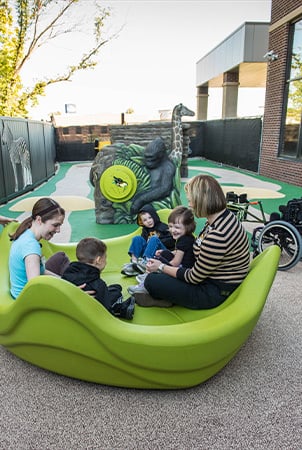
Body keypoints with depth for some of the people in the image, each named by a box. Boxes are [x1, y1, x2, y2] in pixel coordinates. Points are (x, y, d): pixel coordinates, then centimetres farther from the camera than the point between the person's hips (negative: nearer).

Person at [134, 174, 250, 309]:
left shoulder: (217, 235, -34)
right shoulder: (224, 216, -2)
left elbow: (194, 278, -22)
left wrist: (161, 267, -8)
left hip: (215, 293, -10)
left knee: (151, 280, -12)